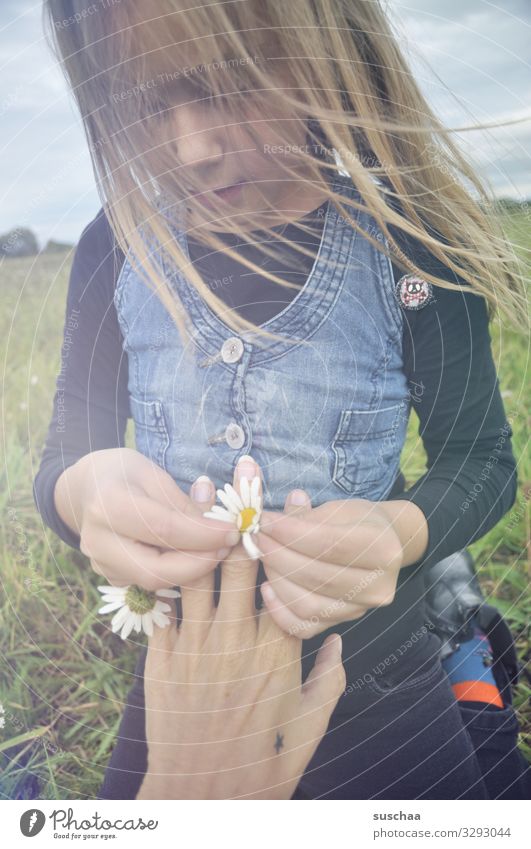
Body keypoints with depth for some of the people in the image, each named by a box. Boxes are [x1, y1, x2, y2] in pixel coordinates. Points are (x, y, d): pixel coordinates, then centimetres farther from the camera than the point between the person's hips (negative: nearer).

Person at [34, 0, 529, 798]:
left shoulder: (407, 238, -13)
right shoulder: (116, 251, -7)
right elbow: (58, 463, -2)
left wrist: (403, 530, -29)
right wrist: (81, 489, -27)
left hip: (378, 681, -1)